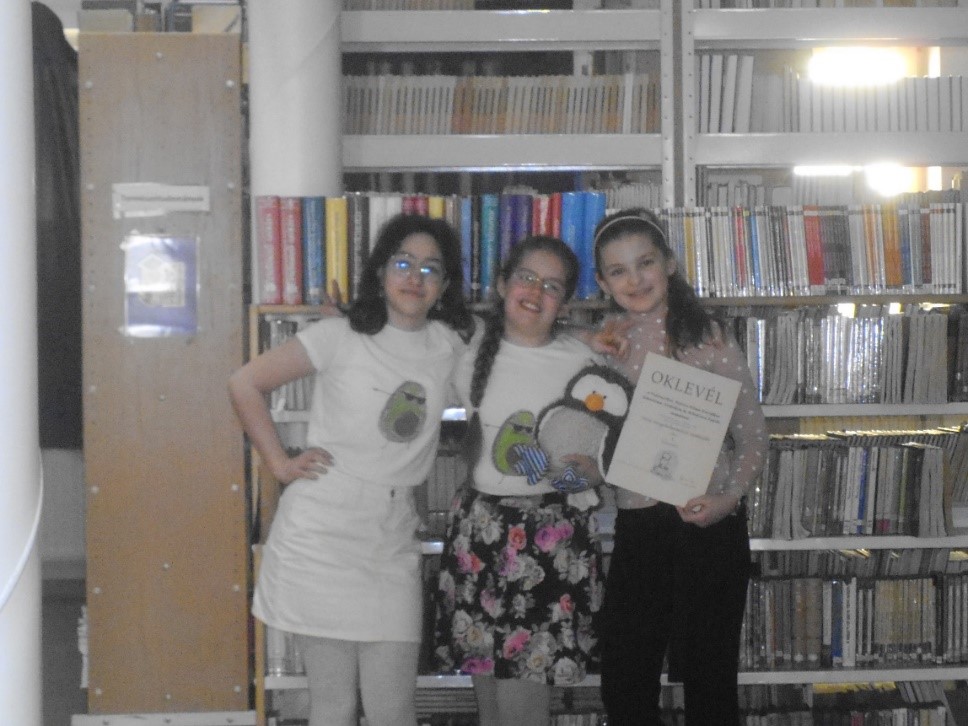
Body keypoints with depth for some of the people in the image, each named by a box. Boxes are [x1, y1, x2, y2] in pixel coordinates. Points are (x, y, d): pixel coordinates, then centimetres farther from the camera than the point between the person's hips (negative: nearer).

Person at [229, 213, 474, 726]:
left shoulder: (450, 344, 7)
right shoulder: (341, 336, -3)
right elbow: (244, 383, -1)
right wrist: (279, 463, -4)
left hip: (391, 544, 3)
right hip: (321, 535, -3)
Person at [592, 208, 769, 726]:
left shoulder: (707, 335, -6)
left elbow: (753, 438, -3)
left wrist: (728, 499, -18)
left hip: (708, 525, -3)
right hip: (636, 526, 4)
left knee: (708, 682, 6)